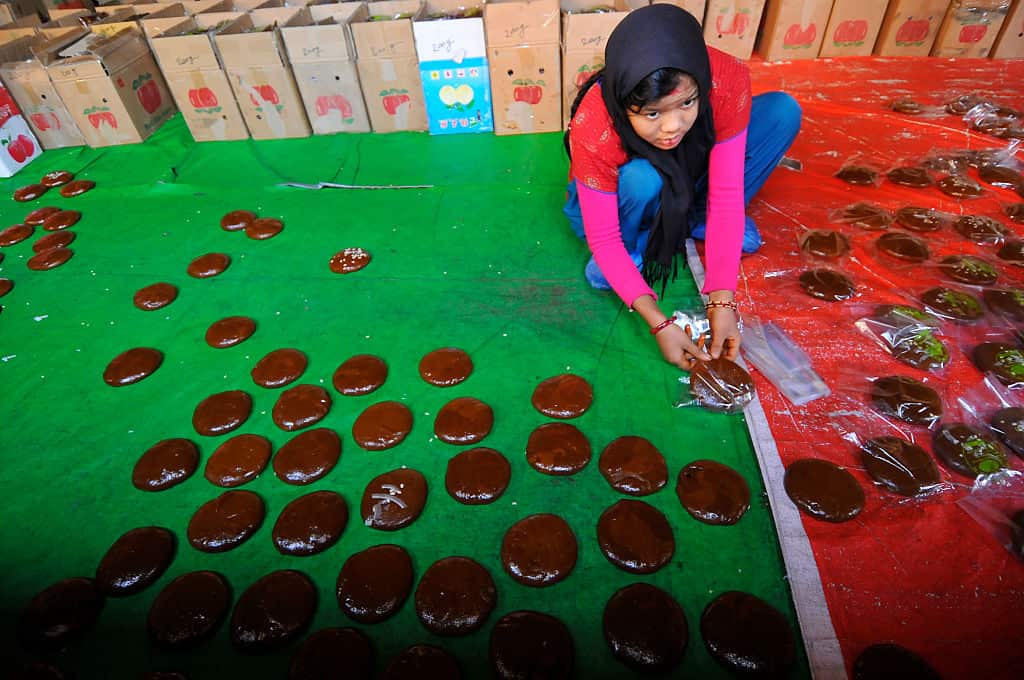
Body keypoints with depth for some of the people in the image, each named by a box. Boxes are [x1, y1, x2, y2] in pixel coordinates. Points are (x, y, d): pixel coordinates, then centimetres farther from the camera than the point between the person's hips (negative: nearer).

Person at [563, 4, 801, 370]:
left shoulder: (728, 79, -28)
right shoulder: (593, 130, -36)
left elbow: (727, 194, -24)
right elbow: (604, 240, -29)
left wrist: (721, 300, -30)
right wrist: (659, 323, -35)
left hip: (683, 187, 3)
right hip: (610, 202, -3)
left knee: (782, 110, -16)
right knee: (643, 178, -39)